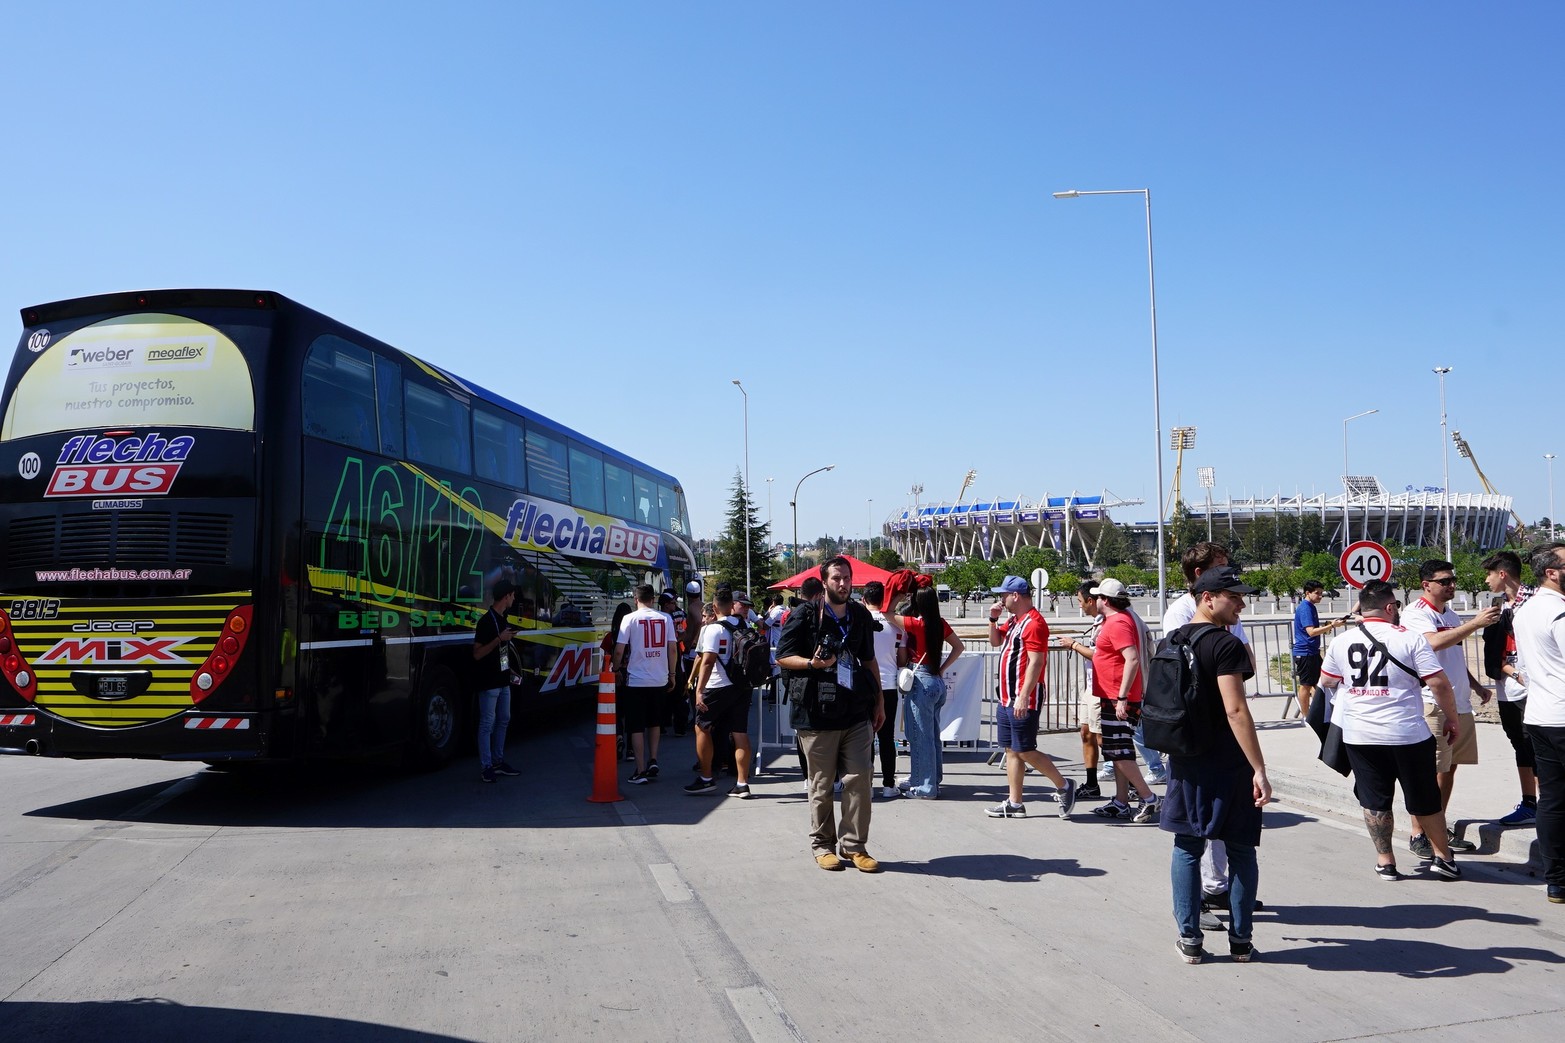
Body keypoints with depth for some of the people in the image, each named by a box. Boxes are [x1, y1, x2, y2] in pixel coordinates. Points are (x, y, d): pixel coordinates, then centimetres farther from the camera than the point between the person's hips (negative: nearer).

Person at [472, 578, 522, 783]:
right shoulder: (486, 621, -18)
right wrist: (500, 639, -28)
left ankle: (498, 762, 24)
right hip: (489, 682, -9)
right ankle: (486, 767, 4)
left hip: (502, 680, 9)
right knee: (487, 723, -2)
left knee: (503, 720, 14)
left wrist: (509, 669, 19)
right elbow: (477, 653, -19)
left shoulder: (502, 619, 9)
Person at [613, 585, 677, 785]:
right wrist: (672, 674, 12)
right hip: (660, 680, 3)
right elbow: (673, 648, 1)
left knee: (636, 727, 5)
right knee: (654, 723, 23)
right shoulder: (665, 618, 1)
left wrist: (616, 670, 8)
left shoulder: (630, 618, -7)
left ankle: (641, 772, 4)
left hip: (636, 680, -3)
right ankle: (653, 761, 13)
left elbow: (619, 650, -9)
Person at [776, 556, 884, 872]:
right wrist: (813, 663, -19)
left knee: (860, 779, 0)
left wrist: (878, 701, 18)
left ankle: (853, 845, 12)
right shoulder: (805, 615, -4)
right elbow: (782, 656, -2)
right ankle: (822, 845, 18)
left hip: (856, 712, 4)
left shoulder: (861, 615, 12)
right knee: (821, 784, 4)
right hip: (817, 712, -4)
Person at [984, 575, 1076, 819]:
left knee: (1025, 751, -5)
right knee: (1011, 750, 10)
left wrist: (1023, 697, -26)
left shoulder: (1034, 623, -16)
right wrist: (993, 619, 11)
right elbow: (995, 642, 28)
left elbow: (1036, 663, -22)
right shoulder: (1014, 621, 14)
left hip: (1024, 700, -10)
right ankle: (1014, 803, 14)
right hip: (1007, 699, 10)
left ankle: (1064, 786, 10)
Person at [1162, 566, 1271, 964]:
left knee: (1187, 849, 9)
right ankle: (1240, 940, 13)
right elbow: (1235, 710, -23)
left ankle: (1189, 938, 11)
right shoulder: (1226, 644, -15)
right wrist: (1259, 770, -23)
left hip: (1185, 762, 6)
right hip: (1227, 763, -6)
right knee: (1240, 850, 8)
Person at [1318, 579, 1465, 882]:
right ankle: (1442, 856, 23)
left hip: (1359, 735, 2)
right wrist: (1451, 719, 3)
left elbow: (1327, 681, 15)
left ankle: (1385, 861, 17)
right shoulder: (1410, 638, -9)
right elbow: (1439, 684, -11)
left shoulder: (1341, 642, 1)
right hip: (1408, 734, -2)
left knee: (1374, 801, 11)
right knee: (1426, 800, 13)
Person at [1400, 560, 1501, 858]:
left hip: (1460, 703, 8)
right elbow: (1435, 642, -29)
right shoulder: (1415, 613, -10)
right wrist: (1476, 623, -28)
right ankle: (1418, 835, 1)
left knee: (1449, 767, 12)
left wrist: (1476, 685, 18)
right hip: (1432, 703, -8)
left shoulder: (1452, 615, 17)